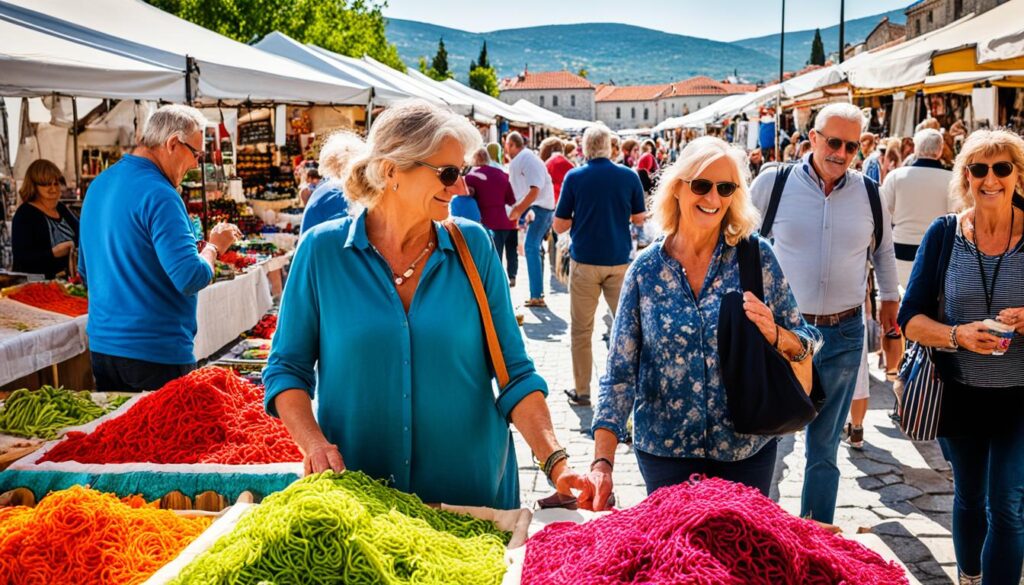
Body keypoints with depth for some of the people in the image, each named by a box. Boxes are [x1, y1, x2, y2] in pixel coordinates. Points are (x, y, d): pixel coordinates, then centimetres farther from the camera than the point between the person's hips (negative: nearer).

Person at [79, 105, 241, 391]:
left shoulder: (98, 185, 11)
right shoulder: (159, 195, -18)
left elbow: (86, 271, 22)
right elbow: (192, 279, -22)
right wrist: (214, 246, -5)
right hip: (156, 353, -8)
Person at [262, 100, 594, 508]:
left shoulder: (473, 246, -2)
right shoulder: (323, 249, -5)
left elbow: (513, 372, -3)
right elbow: (287, 367, 1)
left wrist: (555, 461, -14)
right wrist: (313, 442, -16)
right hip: (354, 492, -1)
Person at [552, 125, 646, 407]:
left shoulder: (574, 177, -6)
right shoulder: (629, 176, -2)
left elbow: (559, 225, -3)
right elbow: (638, 218, 9)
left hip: (584, 262, -1)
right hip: (620, 260, 1)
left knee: (582, 329, 8)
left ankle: (581, 391, 12)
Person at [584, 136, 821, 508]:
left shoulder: (756, 256, -5)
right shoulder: (646, 269, -5)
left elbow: (807, 342, 1)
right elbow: (620, 373, -5)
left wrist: (774, 333, -21)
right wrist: (603, 462, -15)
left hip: (747, 447, 1)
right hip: (665, 449, 0)